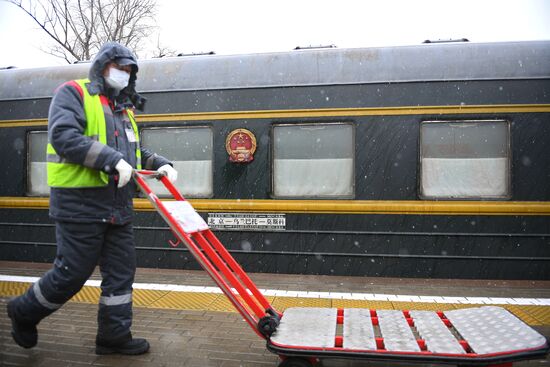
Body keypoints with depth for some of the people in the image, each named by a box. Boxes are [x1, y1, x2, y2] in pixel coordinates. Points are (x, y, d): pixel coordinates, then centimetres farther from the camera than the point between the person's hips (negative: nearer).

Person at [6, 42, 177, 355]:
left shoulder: (123, 108, 21)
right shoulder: (73, 93, -3)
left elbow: (135, 151, 25)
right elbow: (64, 136, -19)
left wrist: (160, 164, 6)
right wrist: (113, 159, -25)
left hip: (118, 204, 8)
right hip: (80, 203, -7)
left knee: (122, 271, 9)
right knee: (73, 272, 2)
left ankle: (115, 335, 22)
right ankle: (24, 312, 30)